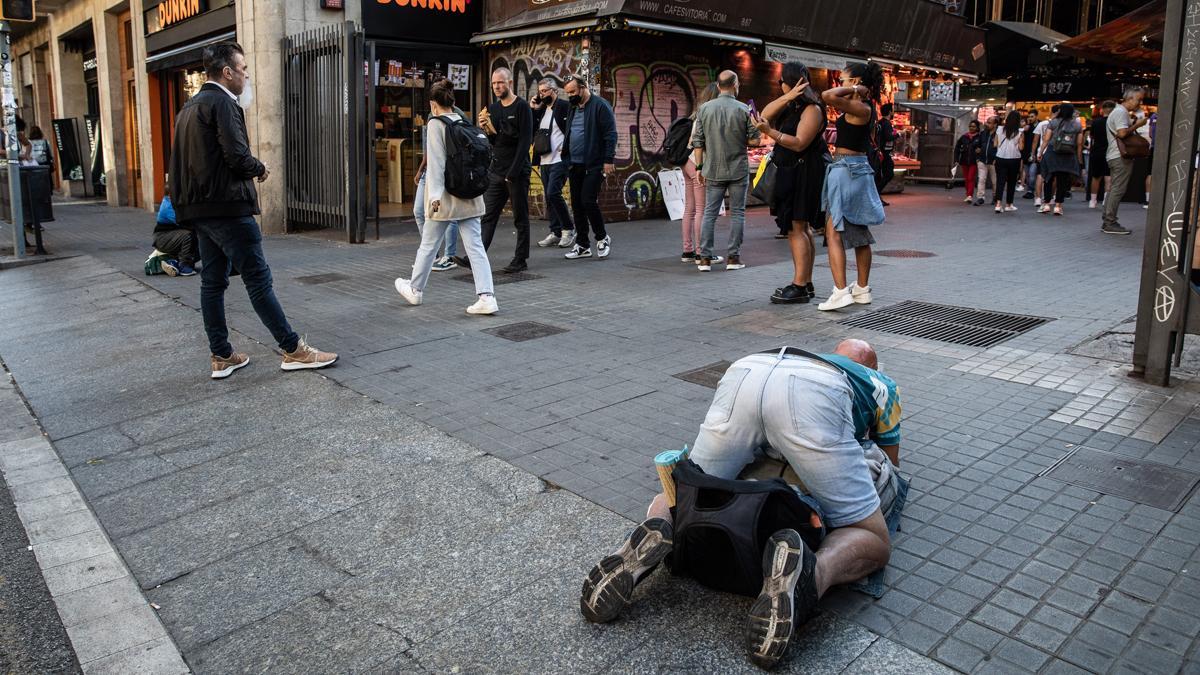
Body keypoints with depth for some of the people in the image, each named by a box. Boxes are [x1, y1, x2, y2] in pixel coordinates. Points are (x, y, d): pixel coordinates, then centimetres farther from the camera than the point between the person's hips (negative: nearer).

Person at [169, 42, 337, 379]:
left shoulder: (189, 107, 17)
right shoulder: (222, 103, -12)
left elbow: (191, 159, 18)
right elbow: (237, 156, -21)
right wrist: (260, 169, -1)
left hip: (200, 209, 9)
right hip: (228, 208, -9)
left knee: (213, 281, 10)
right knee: (259, 279, -6)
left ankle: (222, 357, 15)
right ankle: (293, 350, 0)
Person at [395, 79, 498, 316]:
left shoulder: (436, 124, -9)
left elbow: (436, 162, -17)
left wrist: (434, 195, -21)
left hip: (446, 198, -5)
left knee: (428, 245, 12)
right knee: (476, 246, 1)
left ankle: (415, 289, 30)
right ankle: (486, 296, -9)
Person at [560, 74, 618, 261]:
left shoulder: (600, 105, -8)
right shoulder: (573, 108, 15)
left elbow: (610, 135, -13)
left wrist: (608, 160, -18)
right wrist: (566, 161, 15)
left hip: (593, 165, -8)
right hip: (574, 165, 8)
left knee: (588, 201, -13)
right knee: (577, 205, 8)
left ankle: (602, 238, 8)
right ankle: (582, 245, 16)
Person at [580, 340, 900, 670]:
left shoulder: (803, 356, 49)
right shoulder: (881, 383, 42)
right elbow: (890, 464, 48)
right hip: (810, 394, -3)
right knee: (873, 543, 8)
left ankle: (650, 542, -11)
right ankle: (809, 577, -26)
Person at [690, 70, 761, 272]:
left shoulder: (704, 109, 0)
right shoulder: (743, 109, -6)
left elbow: (698, 141, 1)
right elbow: (754, 140, -6)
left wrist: (700, 167, 8)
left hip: (713, 171, 2)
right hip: (738, 170, -2)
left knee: (709, 213, 7)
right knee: (737, 213, 7)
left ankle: (705, 258, 5)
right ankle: (733, 257, 8)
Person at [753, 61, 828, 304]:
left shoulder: (812, 109, -13)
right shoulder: (790, 106, 14)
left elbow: (799, 143, -21)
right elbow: (766, 114, -1)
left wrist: (769, 132, -28)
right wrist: (789, 97, -12)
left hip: (805, 173, -10)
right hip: (790, 172, 10)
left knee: (797, 228, -12)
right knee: (800, 227, 12)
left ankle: (799, 287, -12)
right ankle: (806, 283, 19)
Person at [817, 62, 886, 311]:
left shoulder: (860, 108, -15)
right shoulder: (863, 106, 11)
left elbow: (828, 96, -29)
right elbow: (834, 100, 26)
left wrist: (853, 89, -16)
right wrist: (855, 92, 12)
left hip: (846, 168, -10)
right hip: (858, 169, 10)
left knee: (834, 232, -10)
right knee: (859, 232, 14)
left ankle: (841, 291, -17)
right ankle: (863, 289, 23)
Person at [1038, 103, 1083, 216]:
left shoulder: (1053, 122, -1)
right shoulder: (1078, 125, 5)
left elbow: (1046, 139, -3)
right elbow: (1079, 143, 4)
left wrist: (1041, 152, 5)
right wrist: (1079, 158, 12)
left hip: (1052, 153, -1)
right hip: (1068, 156, 1)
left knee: (1049, 179, 8)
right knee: (1062, 181, 5)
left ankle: (1046, 204, 7)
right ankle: (1058, 206, 3)